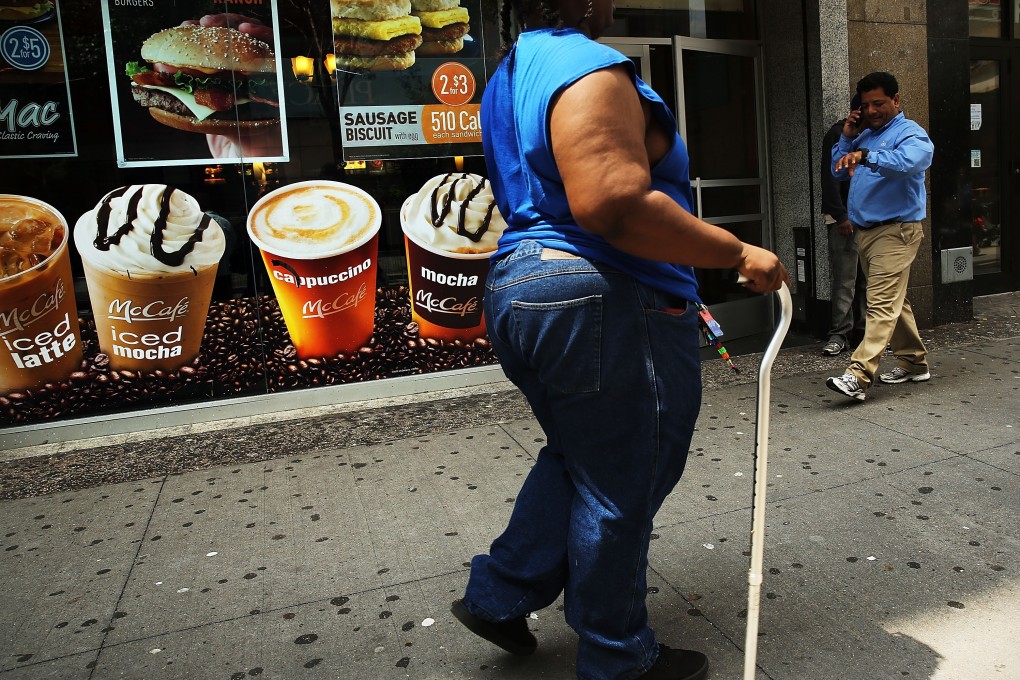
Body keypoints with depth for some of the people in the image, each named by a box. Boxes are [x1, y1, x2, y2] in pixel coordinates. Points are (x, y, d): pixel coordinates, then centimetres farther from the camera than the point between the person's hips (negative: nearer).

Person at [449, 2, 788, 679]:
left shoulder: (509, 73, 18)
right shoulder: (589, 66, -15)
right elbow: (613, 205, -27)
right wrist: (736, 252, -19)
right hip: (604, 307, -10)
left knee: (578, 459, 24)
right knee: (619, 489, 5)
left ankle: (497, 596, 30)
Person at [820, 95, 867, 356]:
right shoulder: (838, 135, -1)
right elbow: (830, 178, -9)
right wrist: (840, 216, -15)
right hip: (845, 218, -6)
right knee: (844, 279, -7)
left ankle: (864, 329, 14)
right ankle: (839, 334, -2)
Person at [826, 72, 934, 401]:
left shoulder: (911, 134, -6)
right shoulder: (865, 136, 18)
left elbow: (907, 161, -28)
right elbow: (838, 172, 17)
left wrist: (864, 156, -40)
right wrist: (846, 138, 6)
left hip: (894, 231, -8)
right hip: (864, 231, 9)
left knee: (882, 305, -14)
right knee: (893, 302, 16)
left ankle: (859, 376, -23)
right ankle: (914, 362, 29)